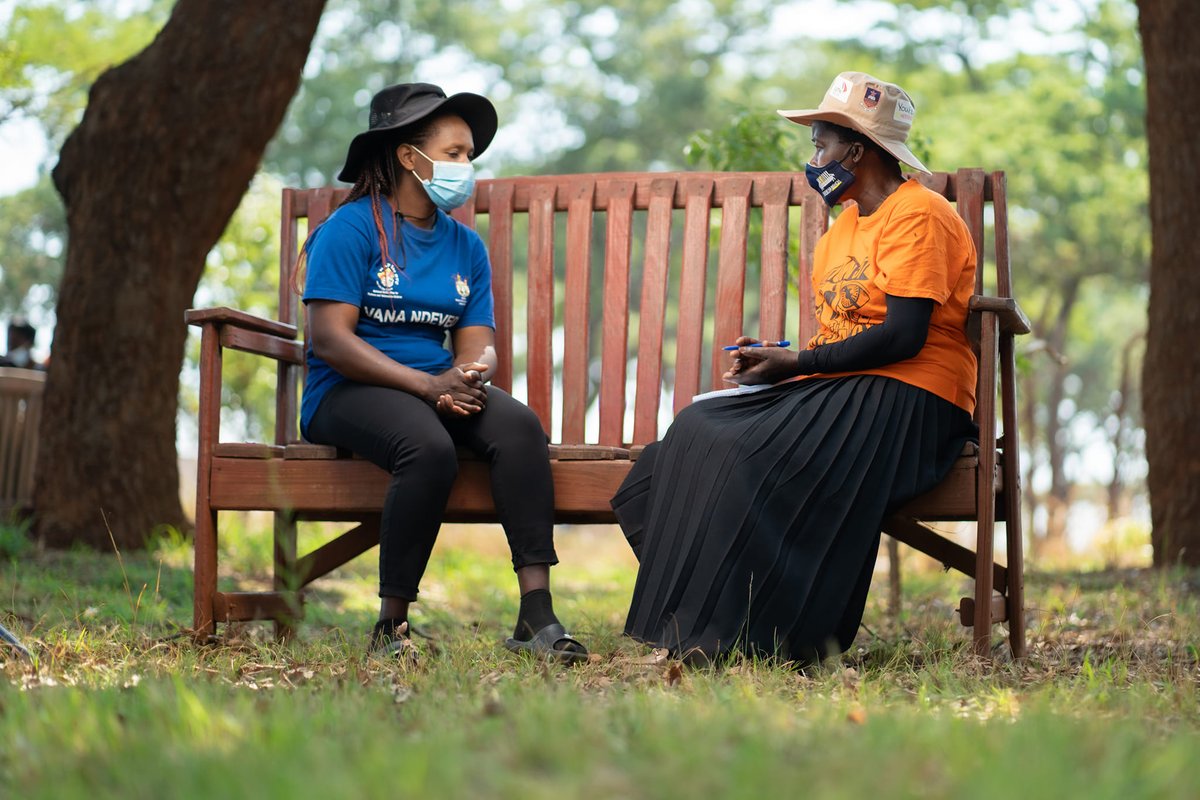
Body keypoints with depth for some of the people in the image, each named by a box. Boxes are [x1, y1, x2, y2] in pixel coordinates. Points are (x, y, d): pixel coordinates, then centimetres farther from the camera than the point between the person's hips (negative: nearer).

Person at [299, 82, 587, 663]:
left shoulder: (465, 246, 15)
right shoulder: (350, 229, -5)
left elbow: (479, 343, 8)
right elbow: (329, 338, -14)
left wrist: (468, 377, -19)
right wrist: (427, 385, -22)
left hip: (441, 387, 6)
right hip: (348, 392, -5)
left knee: (520, 426, -25)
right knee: (430, 448, -36)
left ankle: (536, 615, -31)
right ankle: (391, 626, -24)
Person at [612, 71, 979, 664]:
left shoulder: (919, 215, -8)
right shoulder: (844, 226, 23)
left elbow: (902, 336, -18)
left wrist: (798, 363, -15)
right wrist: (772, 357, 0)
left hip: (909, 397, -9)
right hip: (838, 391, 9)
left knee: (757, 456, -30)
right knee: (699, 429, -12)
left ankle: (761, 638, -23)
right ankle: (690, 629, -17)